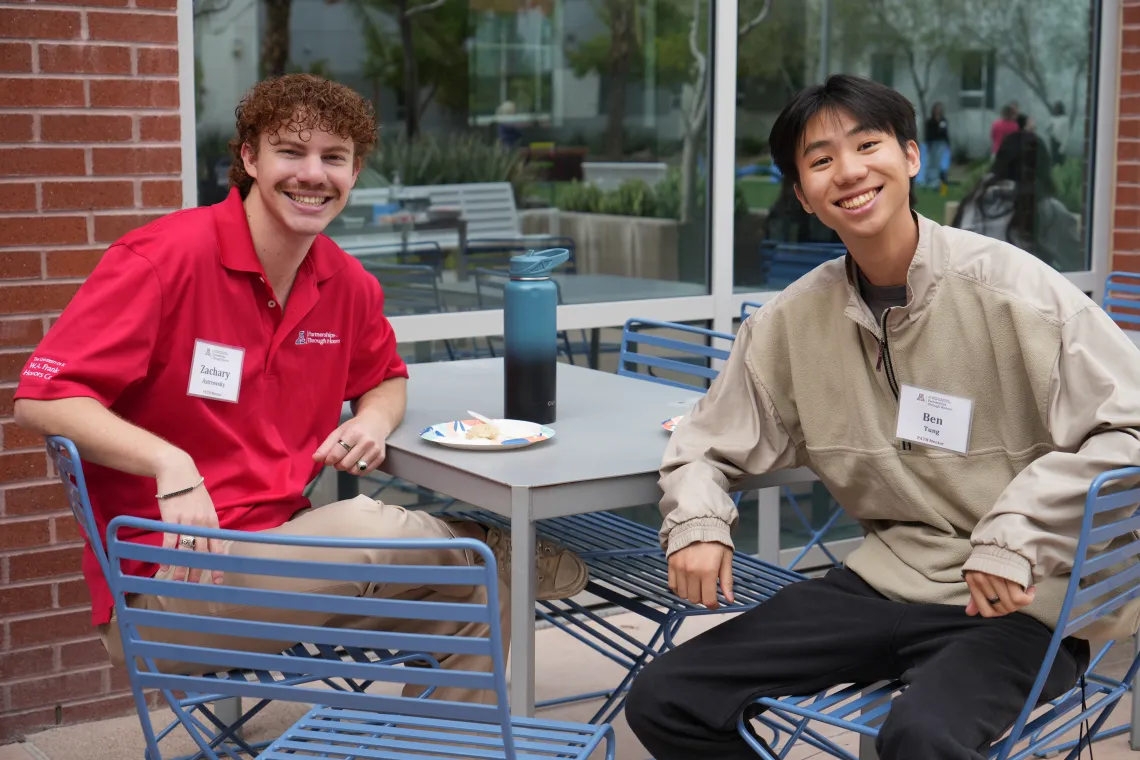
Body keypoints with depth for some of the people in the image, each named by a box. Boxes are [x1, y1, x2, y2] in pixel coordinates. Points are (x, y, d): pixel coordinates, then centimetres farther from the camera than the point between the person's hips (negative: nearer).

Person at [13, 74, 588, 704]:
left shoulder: (346, 283, 6)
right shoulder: (167, 256, -14)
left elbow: (385, 379, 25)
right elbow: (42, 398, -17)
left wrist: (374, 420, 0)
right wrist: (170, 463, -30)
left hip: (282, 543, 7)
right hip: (170, 573, -7)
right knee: (368, 529, -29)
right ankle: (484, 544, 1)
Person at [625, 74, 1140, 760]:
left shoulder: (1009, 286, -12)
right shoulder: (794, 318, 3)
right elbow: (708, 445, 13)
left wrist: (1015, 532, -24)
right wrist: (698, 521, -9)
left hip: (1023, 602, -5)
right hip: (886, 581, 6)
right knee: (662, 702, -3)